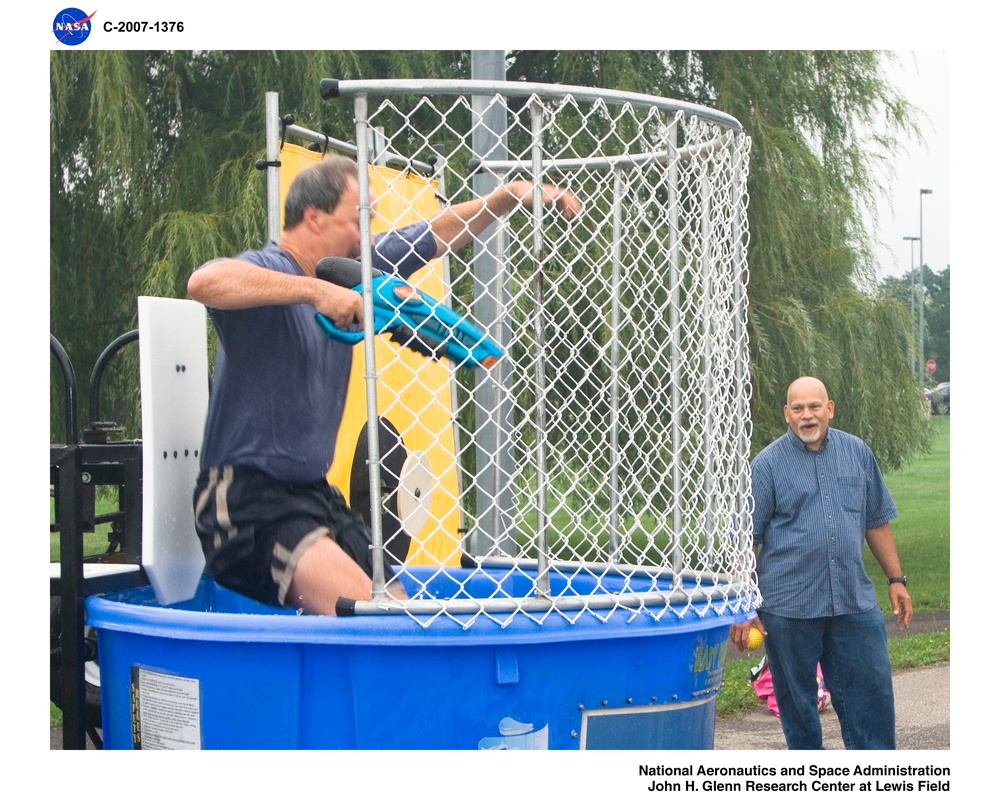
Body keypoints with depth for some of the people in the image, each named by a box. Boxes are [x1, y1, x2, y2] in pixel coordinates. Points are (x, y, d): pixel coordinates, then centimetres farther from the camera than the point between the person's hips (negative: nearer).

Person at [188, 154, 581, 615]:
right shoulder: (266, 269, -12)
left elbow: (436, 235, 24)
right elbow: (204, 282, -36)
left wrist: (509, 197, 15)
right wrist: (314, 291, -34)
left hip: (315, 493, 9)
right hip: (247, 502, -9)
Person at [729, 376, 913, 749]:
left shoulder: (857, 452, 8)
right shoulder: (767, 464, -4)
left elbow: (877, 522, 16)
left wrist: (896, 580, 13)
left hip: (854, 601, 3)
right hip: (788, 606, -3)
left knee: (872, 692, 4)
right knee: (797, 700, 7)